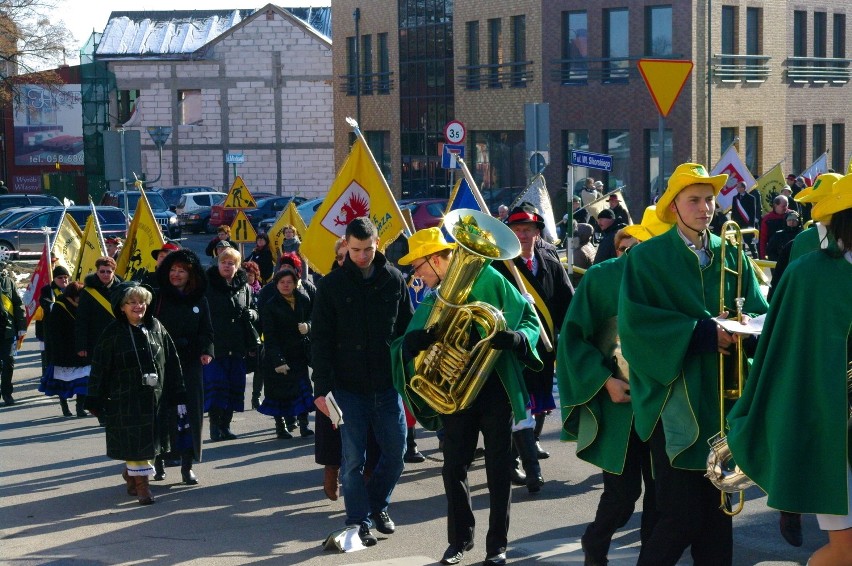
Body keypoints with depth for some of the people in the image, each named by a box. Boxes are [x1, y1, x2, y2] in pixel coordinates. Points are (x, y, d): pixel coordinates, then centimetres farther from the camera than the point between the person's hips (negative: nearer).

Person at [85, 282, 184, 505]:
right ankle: (141, 484, 7)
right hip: (125, 400, -3)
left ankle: (130, 472, 30)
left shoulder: (156, 327, 4)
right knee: (134, 443, -3)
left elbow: (172, 362, 8)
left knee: (148, 443, 8)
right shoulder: (112, 333, -5)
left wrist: (177, 395, 7)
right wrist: (96, 402, -5)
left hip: (155, 398, 3)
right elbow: (100, 369, -3)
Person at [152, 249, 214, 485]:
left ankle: (187, 465, 6)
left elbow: (206, 331, 12)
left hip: (190, 363, 2)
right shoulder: (157, 297, 0)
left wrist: (207, 351, -5)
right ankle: (158, 459, 12)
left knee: (190, 412, 0)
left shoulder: (199, 300, 8)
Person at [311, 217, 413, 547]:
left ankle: (377, 505, 28)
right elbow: (320, 340, -2)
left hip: (387, 385, 2)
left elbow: (408, 330, 9)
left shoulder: (394, 280, 3)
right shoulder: (332, 285, -2)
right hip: (349, 387, -2)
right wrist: (322, 388, -8)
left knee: (395, 452, 6)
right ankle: (358, 521, 12)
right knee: (353, 458, 1)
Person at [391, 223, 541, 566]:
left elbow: (529, 318, -4)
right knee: (454, 468, 6)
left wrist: (514, 337, -24)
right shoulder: (433, 302, 8)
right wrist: (416, 341, -22)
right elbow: (406, 346, 1)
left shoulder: (487, 281, -5)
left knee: (499, 470, 4)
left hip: (496, 387, -4)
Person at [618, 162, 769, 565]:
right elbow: (634, 321, -12)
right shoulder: (648, 257, -1)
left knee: (715, 512, 7)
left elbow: (760, 314, 9)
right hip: (674, 399, -5)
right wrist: (701, 332, -18)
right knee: (681, 516, -9)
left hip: (720, 397, 5)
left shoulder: (731, 256, 12)